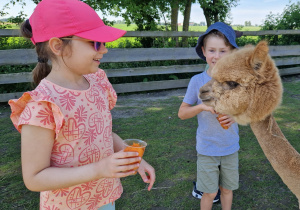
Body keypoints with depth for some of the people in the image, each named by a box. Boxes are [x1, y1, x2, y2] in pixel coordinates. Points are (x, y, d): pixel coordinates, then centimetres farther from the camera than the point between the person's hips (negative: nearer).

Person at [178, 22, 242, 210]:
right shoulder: (197, 81, -12)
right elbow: (182, 113, -6)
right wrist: (202, 106, -23)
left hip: (231, 147, 2)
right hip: (207, 149, -2)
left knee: (227, 189, 19)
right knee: (210, 193, 10)